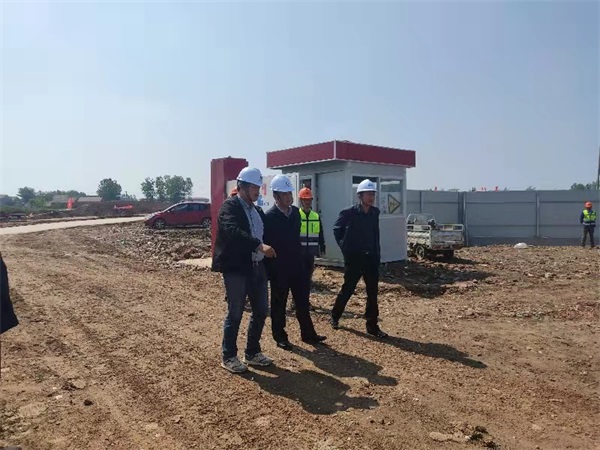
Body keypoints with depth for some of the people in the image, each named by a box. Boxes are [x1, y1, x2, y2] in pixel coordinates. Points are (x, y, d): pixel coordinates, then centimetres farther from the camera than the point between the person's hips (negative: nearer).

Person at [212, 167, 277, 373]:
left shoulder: (257, 211, 15)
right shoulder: (230, 206, -10)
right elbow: (233, 231, -27)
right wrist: (260, 245, -36)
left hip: (257, 267, 8)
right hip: (236, 268, -8)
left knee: (261, 311, 12)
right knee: (235, 314, 2)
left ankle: (252, 353, 29)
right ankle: (229, 357, 19)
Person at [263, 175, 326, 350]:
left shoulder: (296, 212, 6)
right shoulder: (269, 217, -13)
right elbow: (266, 244, -12)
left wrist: (299, 257, 14)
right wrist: (270, 269, -13)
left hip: (296, 265, 6)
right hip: (278, 268, -6)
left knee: (303, 300, 12)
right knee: (279, 303, 7)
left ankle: (308, 333, 24)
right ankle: (280, 337, 21)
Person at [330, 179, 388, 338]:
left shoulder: (375, 212, 3)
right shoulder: (349, 212, -12)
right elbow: (337, 228, 3)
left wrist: (377, 253, 10)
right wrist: (344, 247, 1)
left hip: (371, 257, 4)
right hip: (354, 258, -4)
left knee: (373, 292, 4)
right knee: (347, 289, 7)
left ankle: (372, 326, 13)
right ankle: (335, 317, 29)